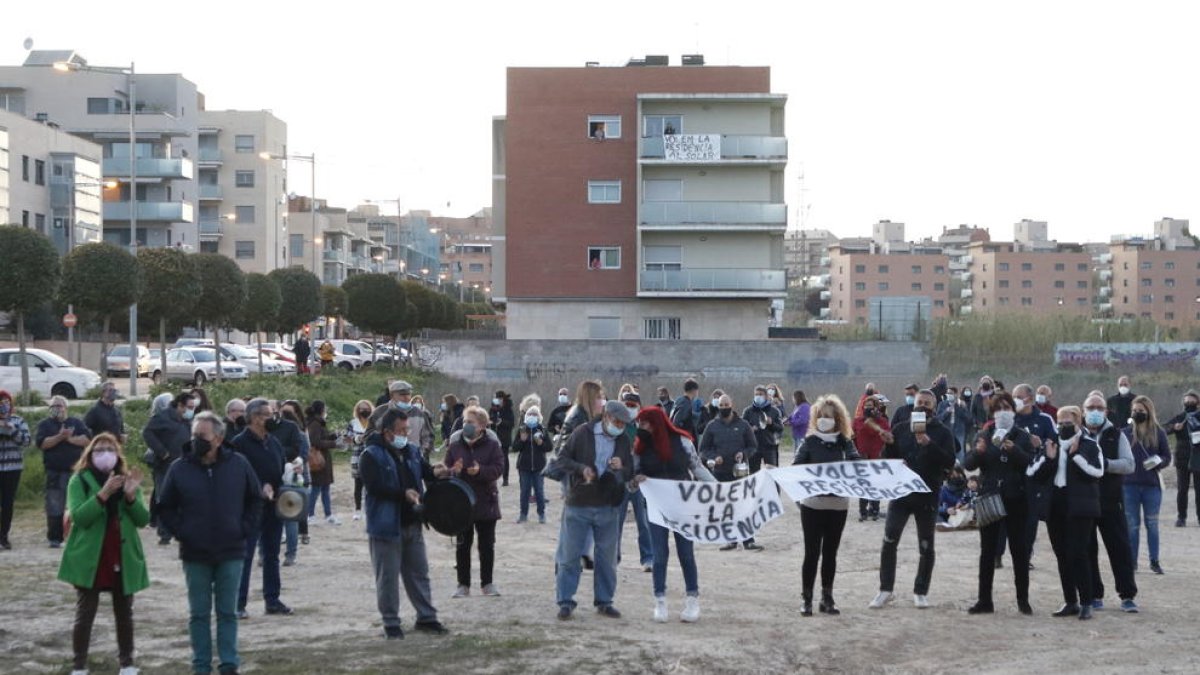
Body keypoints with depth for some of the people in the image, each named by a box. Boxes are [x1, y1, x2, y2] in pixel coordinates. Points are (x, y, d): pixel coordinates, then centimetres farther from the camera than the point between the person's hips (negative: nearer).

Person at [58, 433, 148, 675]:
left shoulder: (126, 479, 7)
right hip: (89, 559, -3)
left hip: (123, 559, 3)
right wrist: (103, 494, -30)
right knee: (84, 615, 1)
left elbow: (143, 519, -1)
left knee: (124, 614, 11)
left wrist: (131, 496, -19)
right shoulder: (79, 481, -4)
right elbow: (78, 516, -18)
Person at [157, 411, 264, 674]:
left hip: (231, 553, 0)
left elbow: (255, 500, 8)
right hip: (195, 554, 0)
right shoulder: (180, 469, -6)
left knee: (228, 612, 8)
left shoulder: (239, 465, -4)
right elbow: (165, 508, 4)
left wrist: (244, 529, -1)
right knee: (199, 613, 8)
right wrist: (181, 532, -6)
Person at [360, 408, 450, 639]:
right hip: (386, 526, -7)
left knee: (419, 572, 15)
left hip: (412, 523, 7)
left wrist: (435, 472, -8)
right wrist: (403, 494, -28)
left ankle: (426, 617, 25)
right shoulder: (372, 455, -12)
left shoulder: (412, 451, 9)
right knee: (388, 577, 2)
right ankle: (391, 623, 12)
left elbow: (425, 470, 16)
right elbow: (374, 487, -21)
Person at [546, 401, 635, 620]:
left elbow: (630, 474, 10)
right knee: (569, 556, 1)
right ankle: (565, 602, 9)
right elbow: (562, 459, -2)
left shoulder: (623, 441, 5)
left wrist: (621, 468, -13)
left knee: (607, 557, 10)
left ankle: (604, 601, 21)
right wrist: (581, 468, -19)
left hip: (608, 507, 3)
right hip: (578, 504, -3)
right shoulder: (583, 433, -6)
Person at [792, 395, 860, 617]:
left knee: (830, 552, 11)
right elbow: (796, 468, -8)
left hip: (838, 504, 2)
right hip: (812, 504, -2)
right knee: (812, 552, 0)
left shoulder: (845, 443, 5)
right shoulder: (810, 442, -1)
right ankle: (806, 599, 7)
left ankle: (827, 598, 20)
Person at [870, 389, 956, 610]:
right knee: (889, 541, -4)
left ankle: (921, 592, 17)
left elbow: (949, 461, -11)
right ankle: (885, 590, 6)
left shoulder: (942, 432, 1)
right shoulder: (900, 430, 9)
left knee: (926, 547, 6)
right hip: (900, 492, 2)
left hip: (928, 495, -1)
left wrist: (929, 444, -23)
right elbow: (887, 457, 12)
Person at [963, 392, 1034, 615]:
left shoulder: (1022, 436, 3)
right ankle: (985, 600, 9)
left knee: (1019, 550, 3)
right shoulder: (984, 435, 8)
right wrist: (978, 452, -18)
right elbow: (968, 464, 1)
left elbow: (1030, 463, -9)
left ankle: (1023, 600, 10)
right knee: (987, 551, 4)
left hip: (1014, 499, -2)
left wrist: (1014, 450, -24)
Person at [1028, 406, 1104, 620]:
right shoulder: (1050, 446, 14)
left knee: (1077, 554, -11)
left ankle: (1086, 603, -4)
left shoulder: (1089, 446, 0)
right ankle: (1070, 602, 16)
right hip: (1055, 506, 5)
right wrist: (1047, 458, -7)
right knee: (1062, 555, 8)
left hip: (1079, 508, -5)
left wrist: (1075, 455, -17)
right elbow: (1031, 473, 7)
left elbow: (1097, 472, -14)